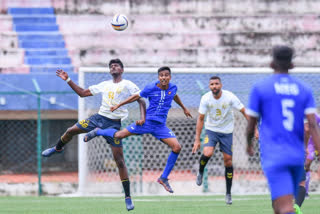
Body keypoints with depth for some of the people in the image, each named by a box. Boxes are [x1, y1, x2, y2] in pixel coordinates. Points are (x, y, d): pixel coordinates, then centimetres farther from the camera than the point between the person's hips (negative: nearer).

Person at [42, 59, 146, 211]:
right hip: (99, 118, 5)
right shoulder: (104, 85, 14)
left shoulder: (128, 85, -1)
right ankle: (57, 148, 35)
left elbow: (141, 101, -4)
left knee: (119, 161, -8)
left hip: (115, 124, -5)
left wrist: (143, 118, -20)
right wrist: (68, 80, 14)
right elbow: (83, 93, 19)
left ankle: (128, 197, -3)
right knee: (71, 130, 0)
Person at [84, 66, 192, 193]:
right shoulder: (151, 88, -11)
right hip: (147, 121, -3)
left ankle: (164, 178, 1)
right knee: (119, 135, -8)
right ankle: (97, 132, 26)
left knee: (177, 147, -12)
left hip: (160, 126, 3)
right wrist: (118, 105, 6)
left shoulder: (173, 88, 0)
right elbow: (137, 97, 3)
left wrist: (184, 108, 39)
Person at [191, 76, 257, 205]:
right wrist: (197, 140, -9)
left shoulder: (230, 97, -18)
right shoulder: (206, 99, -14)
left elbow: (244, 112, -12)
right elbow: (200, 119, -6)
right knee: (207, 153, -27)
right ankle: (200, 172, 7)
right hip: (211, 130, 0)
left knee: (228, 160, 0)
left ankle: (228, 193, 14)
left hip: (227, 132, 0)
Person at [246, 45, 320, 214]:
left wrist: (249, 144, 26)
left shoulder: (259, 88, 0)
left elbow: (251, 124, 5)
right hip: (297, 156, 5)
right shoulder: (304, 91, 8)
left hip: (274, 157, -5)